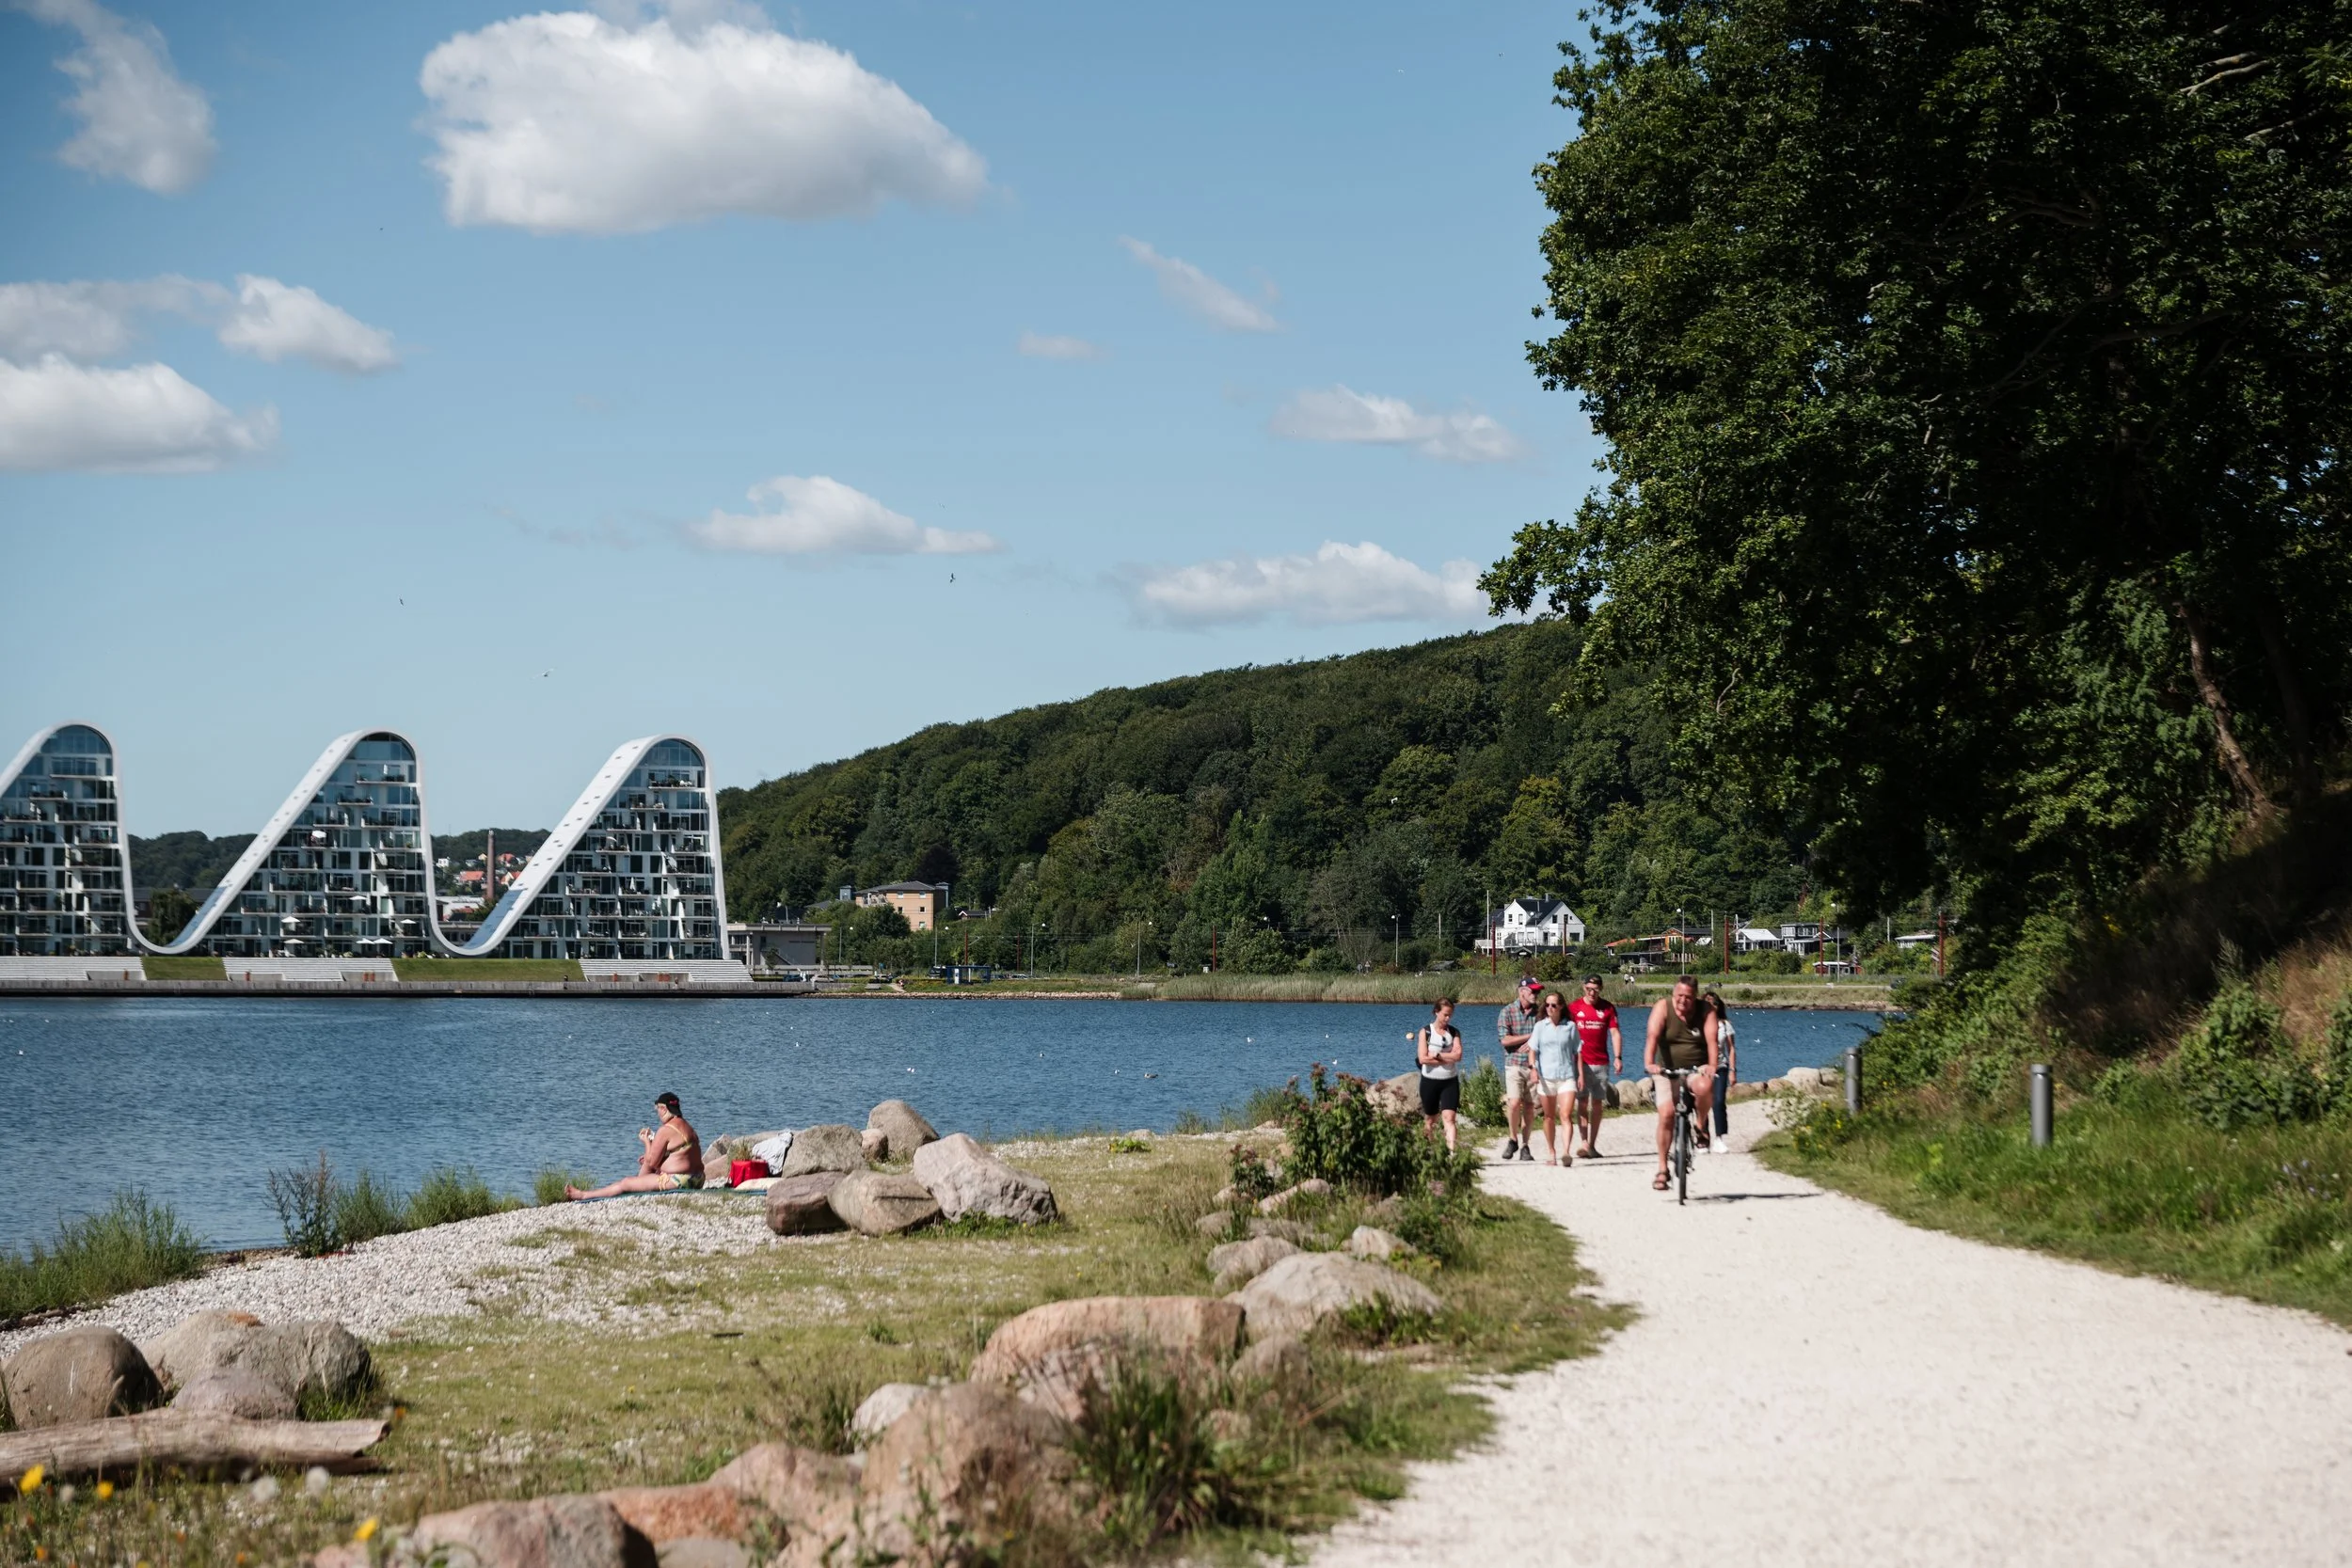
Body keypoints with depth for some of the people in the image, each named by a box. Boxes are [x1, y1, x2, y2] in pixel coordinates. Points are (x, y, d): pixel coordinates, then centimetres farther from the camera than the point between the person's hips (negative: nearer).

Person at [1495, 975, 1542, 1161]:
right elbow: (1504, 1039, -9)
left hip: (1534, 1066, 3)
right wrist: (1530, 1036, -7)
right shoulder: (1507, 1012, -1)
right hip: (1514, 1065, -3)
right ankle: (1513, 1140, 6)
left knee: (1530, 1106, 3)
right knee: (1514, 1103, -15)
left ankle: (1525, 1146, 11)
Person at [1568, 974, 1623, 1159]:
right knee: (1582, 1101, -7)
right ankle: (1585, 1143, -13)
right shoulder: (1574, 1008, 3)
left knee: (1598, 1103, 4)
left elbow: (1615, 1033, 3)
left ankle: (1592, 1145, 10)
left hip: (1601, 1062, 2)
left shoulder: (1608, 1008, 6)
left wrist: (1618, 1057, -8)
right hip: (1580, 1062, -2)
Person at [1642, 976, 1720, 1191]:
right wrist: (1649, 1063, -38)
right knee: (1666, 1114, -16)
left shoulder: (1706, 1012, -5)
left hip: (1697, 1070, 0)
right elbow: (1653, 1037, -22)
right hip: (1667, 1070, 0)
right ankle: (1662, 1169, -5)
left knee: (1704, 1087, -34)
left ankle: (1701, 1125, -5)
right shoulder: (1663, 1007, -9)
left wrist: (1712, 1065, -36)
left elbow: (1711, 1040, -17)